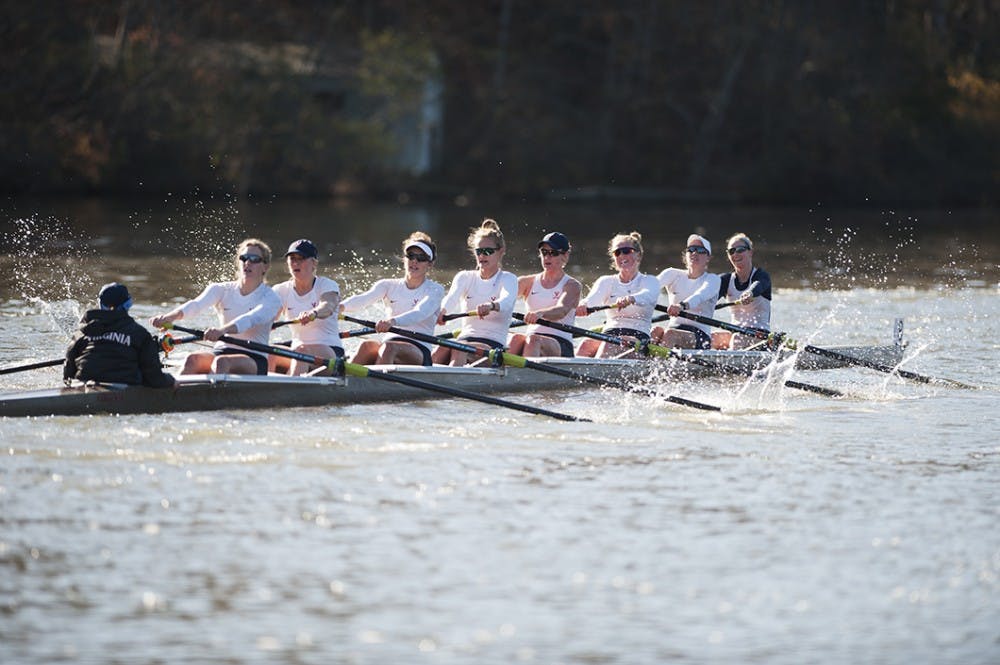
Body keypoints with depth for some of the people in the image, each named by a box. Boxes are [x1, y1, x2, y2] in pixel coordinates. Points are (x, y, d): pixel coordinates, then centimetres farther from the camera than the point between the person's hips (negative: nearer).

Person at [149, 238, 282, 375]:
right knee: (192, 360, -28)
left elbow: (252, 319, -22)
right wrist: (171, 316, -34)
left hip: (255, 360, -3)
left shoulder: (271, 298, -1)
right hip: (221, 352, 3)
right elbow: (197, 304, -10)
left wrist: (223, 330, -44)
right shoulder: (222, 290, 10)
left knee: (221, 362, -35)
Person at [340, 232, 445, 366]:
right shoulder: (389, 285, 17)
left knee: (389, 347, -36)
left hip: (420, 351, -3)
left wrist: (393, 321, -38)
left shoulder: (435, 290, 7)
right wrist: (341, 306, -30)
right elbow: (363, 299, -5)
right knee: (367, 346, -32)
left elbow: (420, 313, -16)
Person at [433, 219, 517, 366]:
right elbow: (452, 297, -8)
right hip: (465, 338, 4)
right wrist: (442, 310, -34)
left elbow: (507, 300, -20)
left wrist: (491, 306, -47)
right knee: (442, 349, -32)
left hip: (493, 344, -4)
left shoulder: (508, 279, 5)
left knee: (459, 350, -36)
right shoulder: (465, 277, 16)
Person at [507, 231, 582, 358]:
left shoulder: (572, 286, 5)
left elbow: (562, 310, -17)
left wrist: (540, 313, -40)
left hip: (561, 346, -3)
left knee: (533, 339, -36)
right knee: (516, 338, -32)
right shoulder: (529, 282, 17)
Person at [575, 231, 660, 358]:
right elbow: (593, 298, -5)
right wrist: (583, 305, -32)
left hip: (638, 338, -3)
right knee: (586, 345, -31)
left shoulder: (649, 281, 9)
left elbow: (648, 296, -17)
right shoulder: (606, 281, 18)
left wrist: (630, 299, -42)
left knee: (609, 345, -36)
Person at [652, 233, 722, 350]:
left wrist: (683, 305, -43)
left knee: (670, 333, -34)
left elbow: (701, 295, -19)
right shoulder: (674, 274, 15)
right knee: (656, 331, -32)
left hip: (700, 336, -3)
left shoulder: (712, 279, 5)